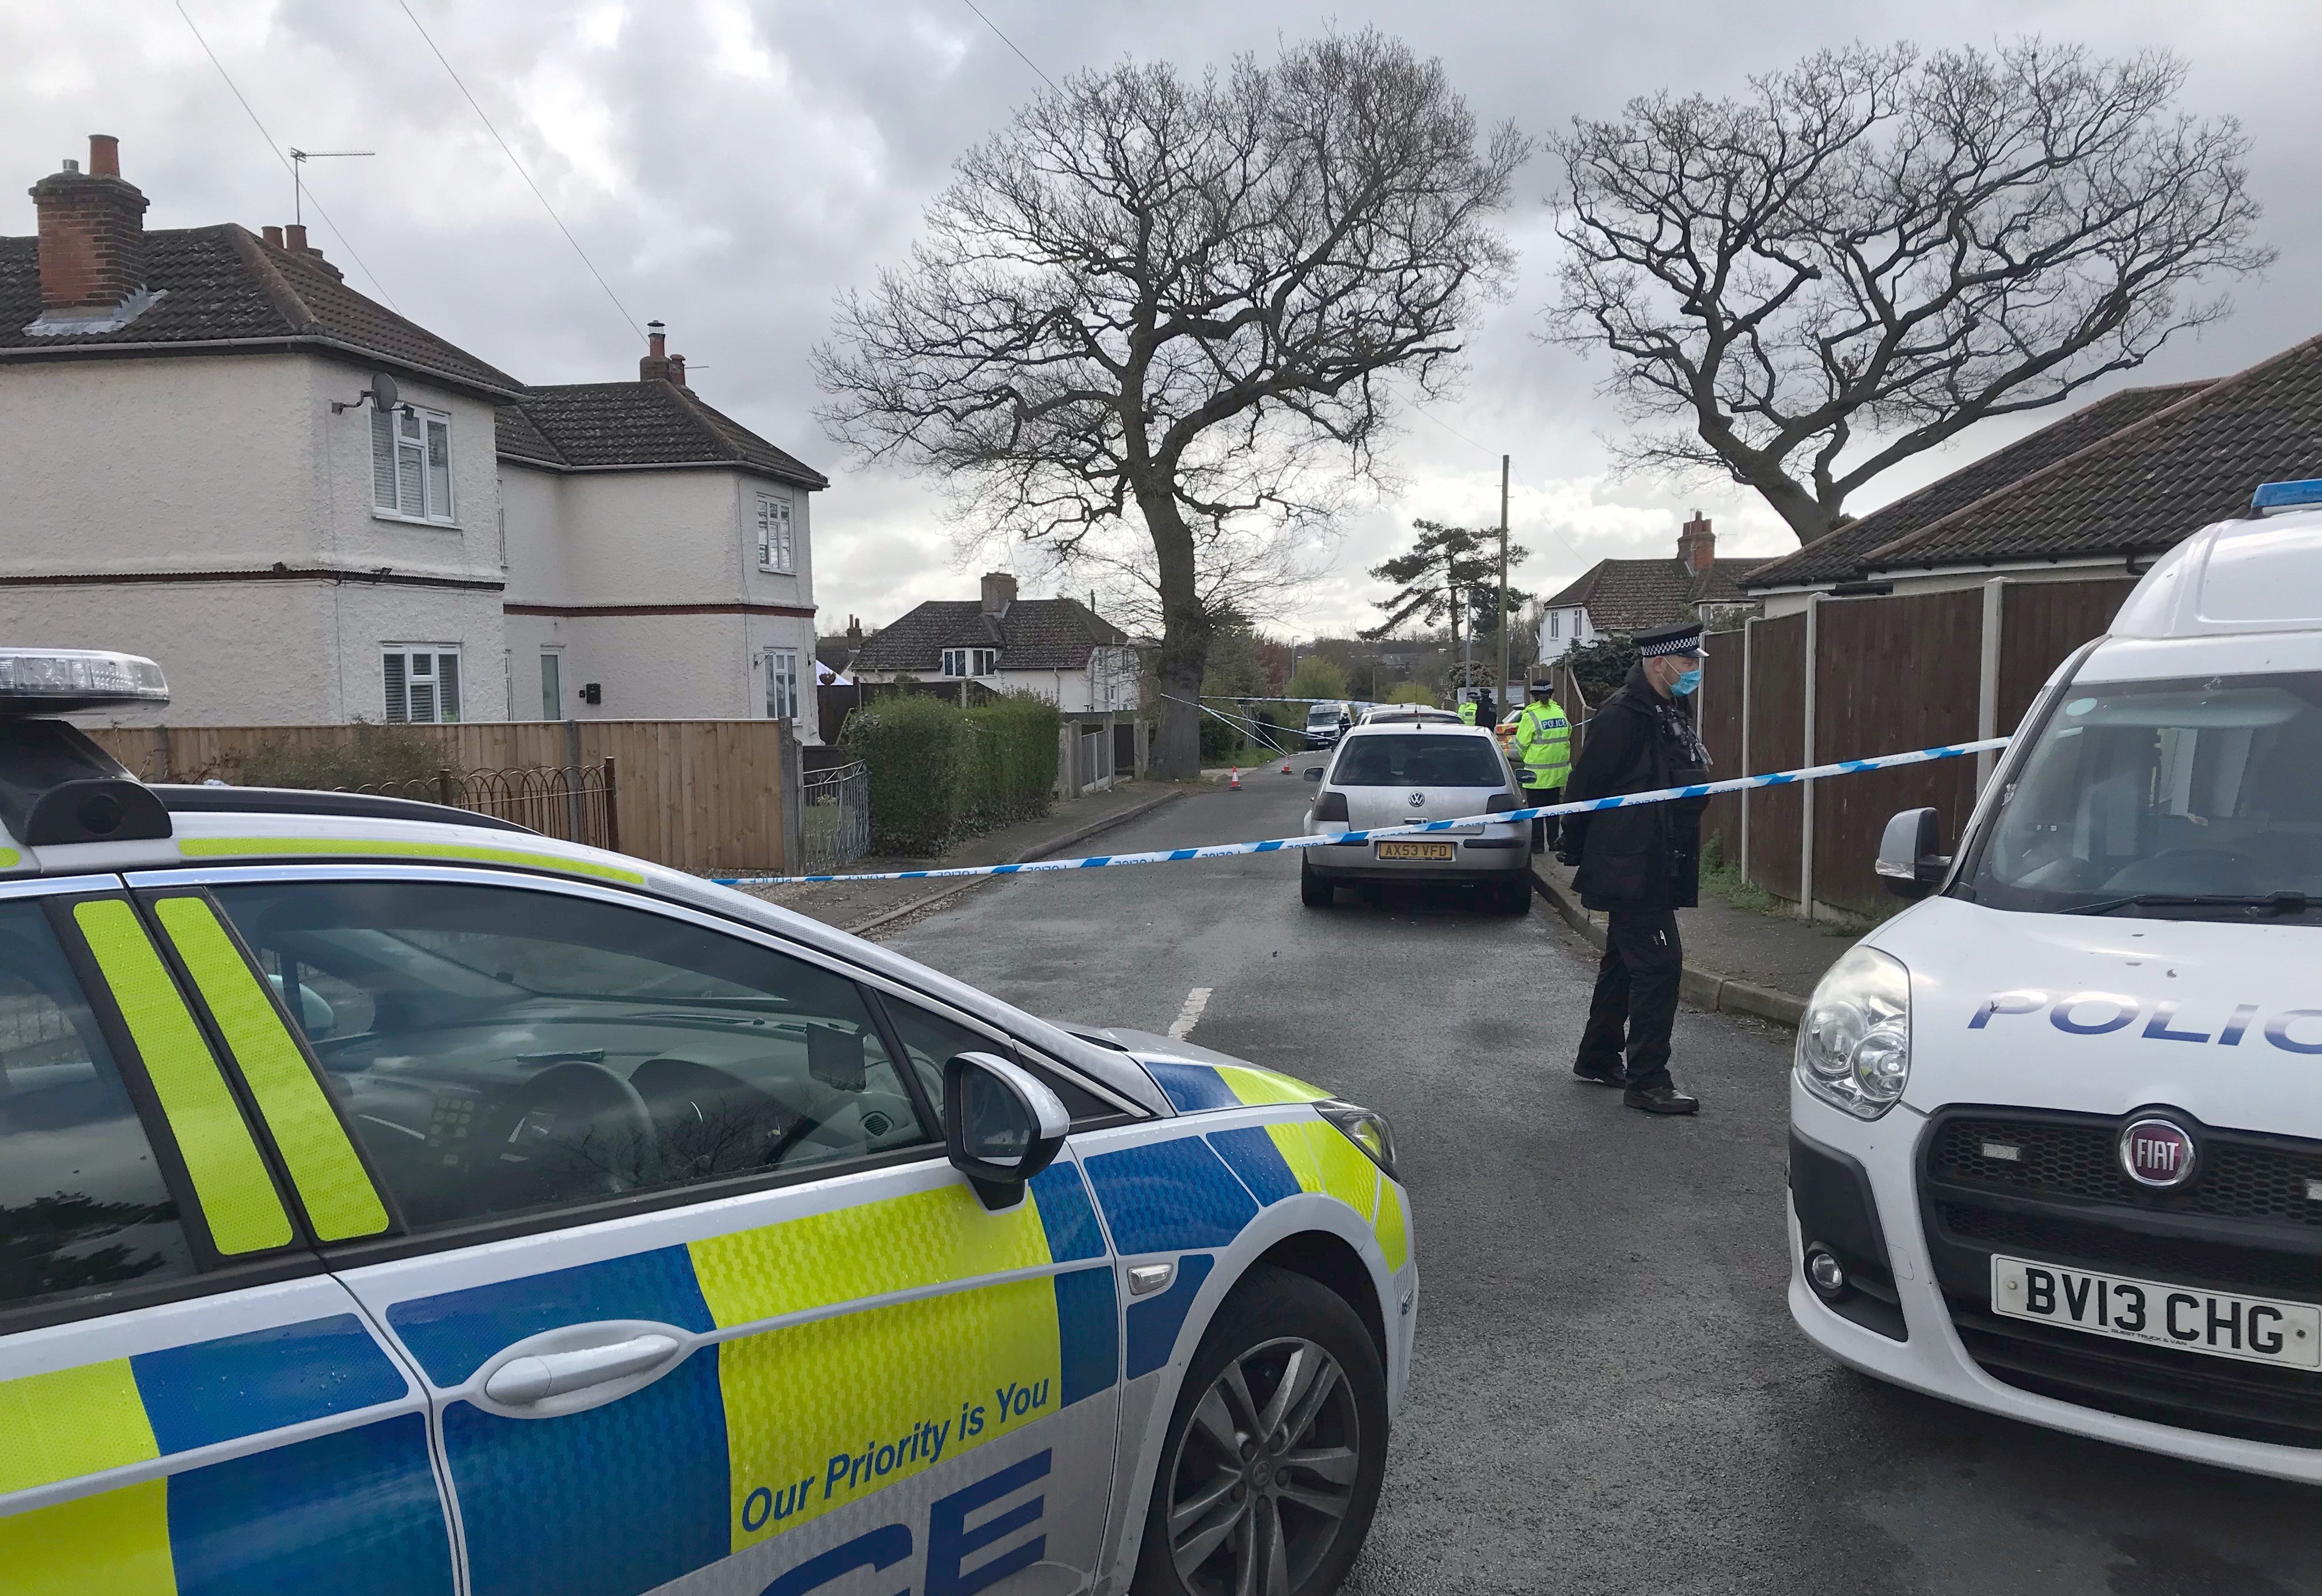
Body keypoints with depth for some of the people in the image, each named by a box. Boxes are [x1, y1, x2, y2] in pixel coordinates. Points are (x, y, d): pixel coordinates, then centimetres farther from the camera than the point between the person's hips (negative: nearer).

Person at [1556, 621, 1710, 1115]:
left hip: (1657, 868, 10)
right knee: (1659, 964, -10)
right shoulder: (1623, 717, -18)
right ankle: (1647, 1081, -4)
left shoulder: (1673, 713, 13)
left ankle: (1597, 1059, 31)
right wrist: (1576, 850, -9)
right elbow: (1584, 788, -17)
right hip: (1631, 869, -10)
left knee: (1624, 961, 18)